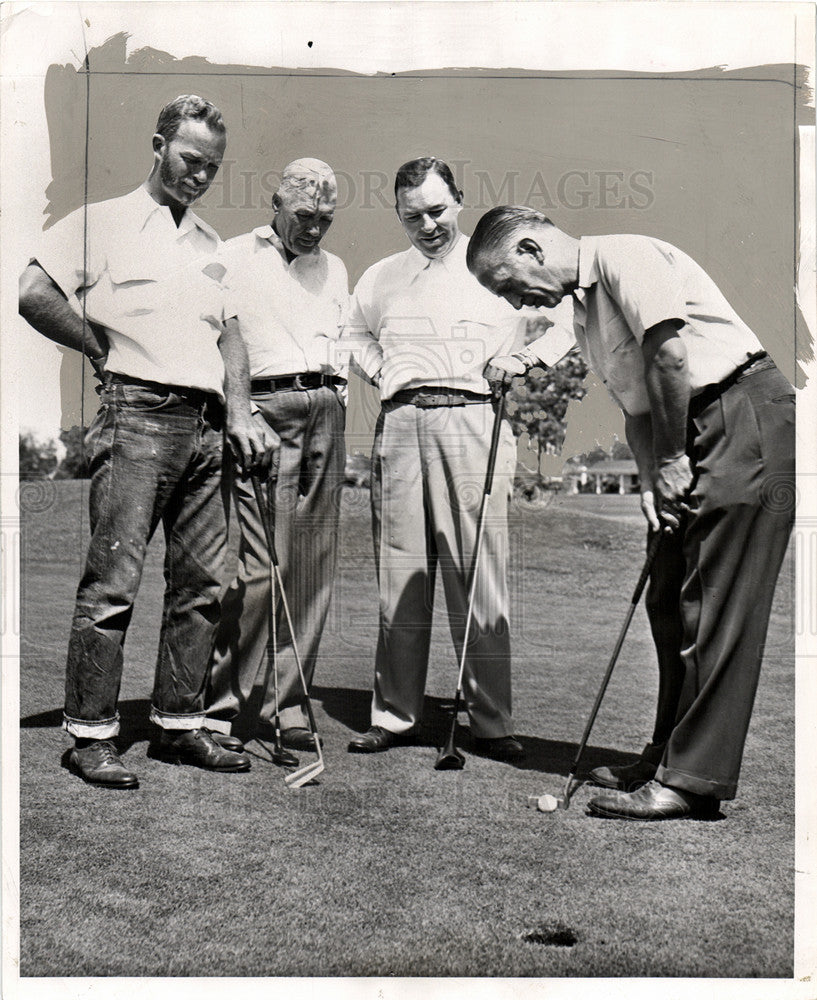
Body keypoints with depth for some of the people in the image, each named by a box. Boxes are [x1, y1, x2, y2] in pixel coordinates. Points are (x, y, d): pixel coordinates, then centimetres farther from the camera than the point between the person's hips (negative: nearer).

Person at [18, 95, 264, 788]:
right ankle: (91, 734, 4)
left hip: (204, 425, 6)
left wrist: (239, 414, 9)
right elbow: (35, 295, -8)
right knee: (113, 581, -6)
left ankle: (180, 725, 17)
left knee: (202, 581, 6)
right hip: (136, 417, -6)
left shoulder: (212, 244, 22)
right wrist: (104, 349, -1)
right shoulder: (103, 222, 4)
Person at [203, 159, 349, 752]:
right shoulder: (235, 258, 8)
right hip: (265, 408, -5)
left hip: (326, 413, 5)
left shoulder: (334, 269, 24)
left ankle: (289, 704, 9)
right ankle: (219, 705, -3)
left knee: (316, 569, 1)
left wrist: (336, 405, 12)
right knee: (262, 565, -13)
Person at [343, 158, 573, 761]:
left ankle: (492, 722, 2)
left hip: (473, 419, -3)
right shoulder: (381, 278, 20)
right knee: (399, 573, 4)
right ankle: (394, 715, 12)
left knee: (479, 574, -6)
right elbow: (355, 333, 35)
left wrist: (521, 360, -5)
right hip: (401, 423, 3)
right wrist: (383, 374, 18)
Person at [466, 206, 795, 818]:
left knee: (715, 610, -9)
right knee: (671, 602, 10)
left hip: (746, 416, -10)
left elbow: (670, 356, -20)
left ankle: (693, 780, -4)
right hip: (697, 435, 10)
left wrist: (671, 460, -13)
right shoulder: (583, 316, 18)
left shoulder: (623, 256, -10)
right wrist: (651, 480, 3)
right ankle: (673, 757, 20)